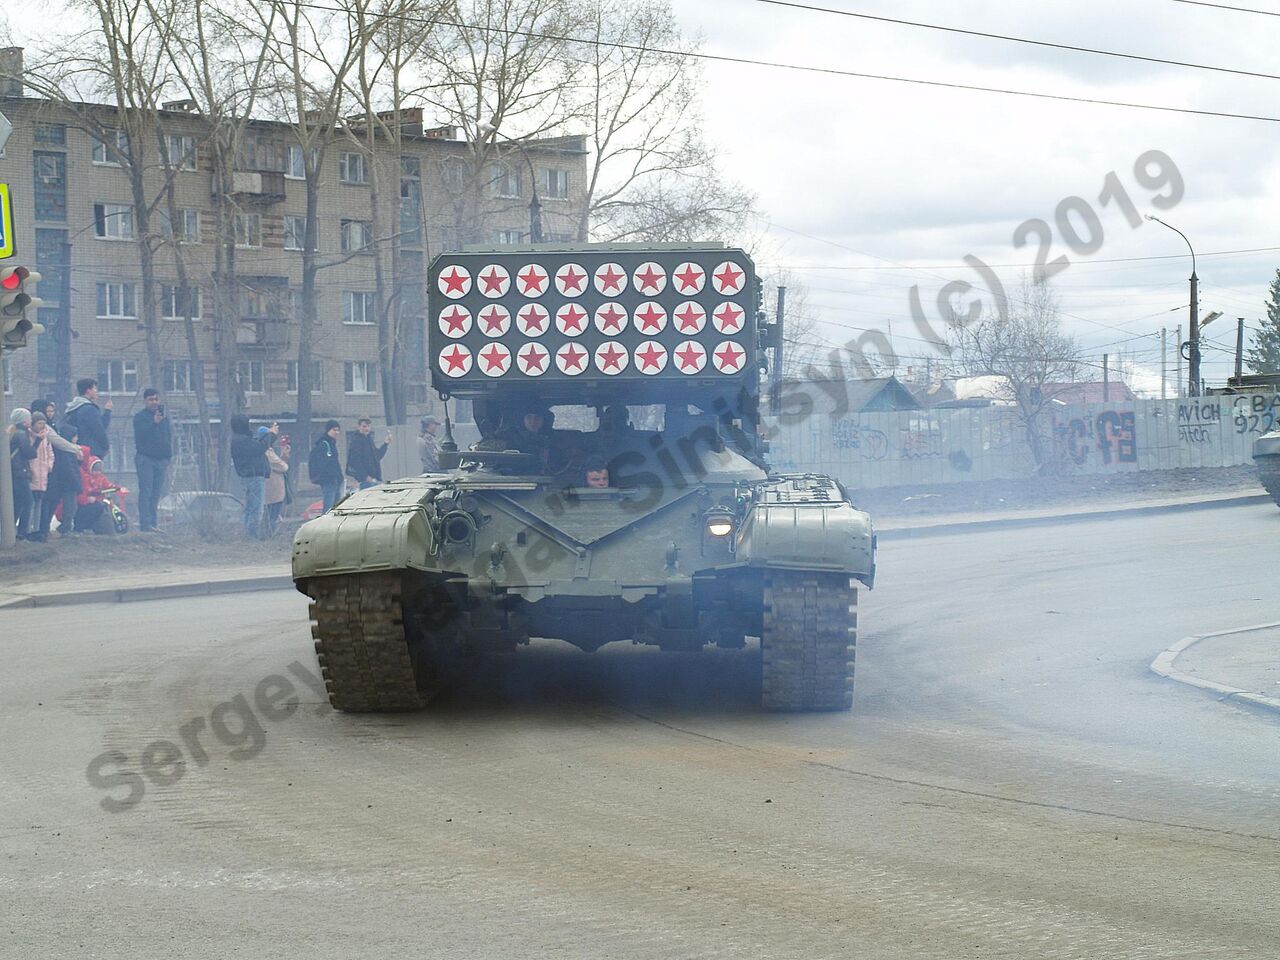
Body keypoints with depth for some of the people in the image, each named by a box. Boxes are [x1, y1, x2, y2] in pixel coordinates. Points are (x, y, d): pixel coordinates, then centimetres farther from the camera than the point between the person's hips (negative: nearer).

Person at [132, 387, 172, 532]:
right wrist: (154, 423, -30)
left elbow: (169, 438, 22)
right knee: (146, 492, -10)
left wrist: (168, 459, 17)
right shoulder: (140, 417, 0)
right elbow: (141, 434, -17)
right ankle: (145, 524, -15)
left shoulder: (164, 417, 17)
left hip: (161, 460, 5)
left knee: (156, 493, 4)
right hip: (145, 459, -5)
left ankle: (152, 524, 6)